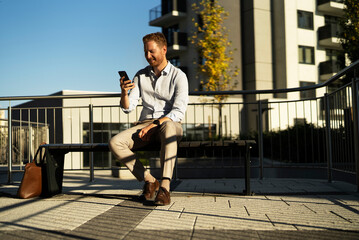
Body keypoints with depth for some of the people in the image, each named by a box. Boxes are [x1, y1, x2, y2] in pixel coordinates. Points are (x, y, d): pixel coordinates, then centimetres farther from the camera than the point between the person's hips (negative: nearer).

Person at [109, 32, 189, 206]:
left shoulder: (178, 76, -1)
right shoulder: (141, 76, 12)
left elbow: (178, 112, -11)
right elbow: (127, 108, 7)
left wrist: (153, 125, -21)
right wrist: (124, 92, -14)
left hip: (168, 123, -4)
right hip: (144, 124, 4)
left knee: (168, 126, -42)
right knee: (115, 143, -24)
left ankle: (165, 187, -46)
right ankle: (150, 181, -15)